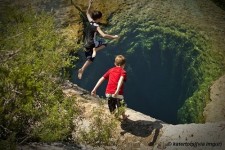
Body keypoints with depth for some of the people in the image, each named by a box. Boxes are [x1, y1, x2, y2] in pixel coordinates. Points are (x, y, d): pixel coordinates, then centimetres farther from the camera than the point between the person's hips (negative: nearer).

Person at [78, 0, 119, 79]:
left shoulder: (90, 21, -1)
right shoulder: (96, 27, -21)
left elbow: (87, 13, 20)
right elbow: (104, 35, -34)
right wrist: (113, 37, -26)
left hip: (87, 44, 7)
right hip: (92, 44, -7)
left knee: (90, 59, 19)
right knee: (104, 44, 16)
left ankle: (82, 70, 8)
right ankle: (95, 49, -9)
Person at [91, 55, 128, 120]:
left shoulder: (111, 70, 18)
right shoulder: (123, 71, 4)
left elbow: (101, 79, 11)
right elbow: (121, 80, -18)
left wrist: (95, 89, 11)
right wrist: (117, 91, -31)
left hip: (108, 93, 3)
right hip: (118, 93, -3)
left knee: (112, 111, 20)